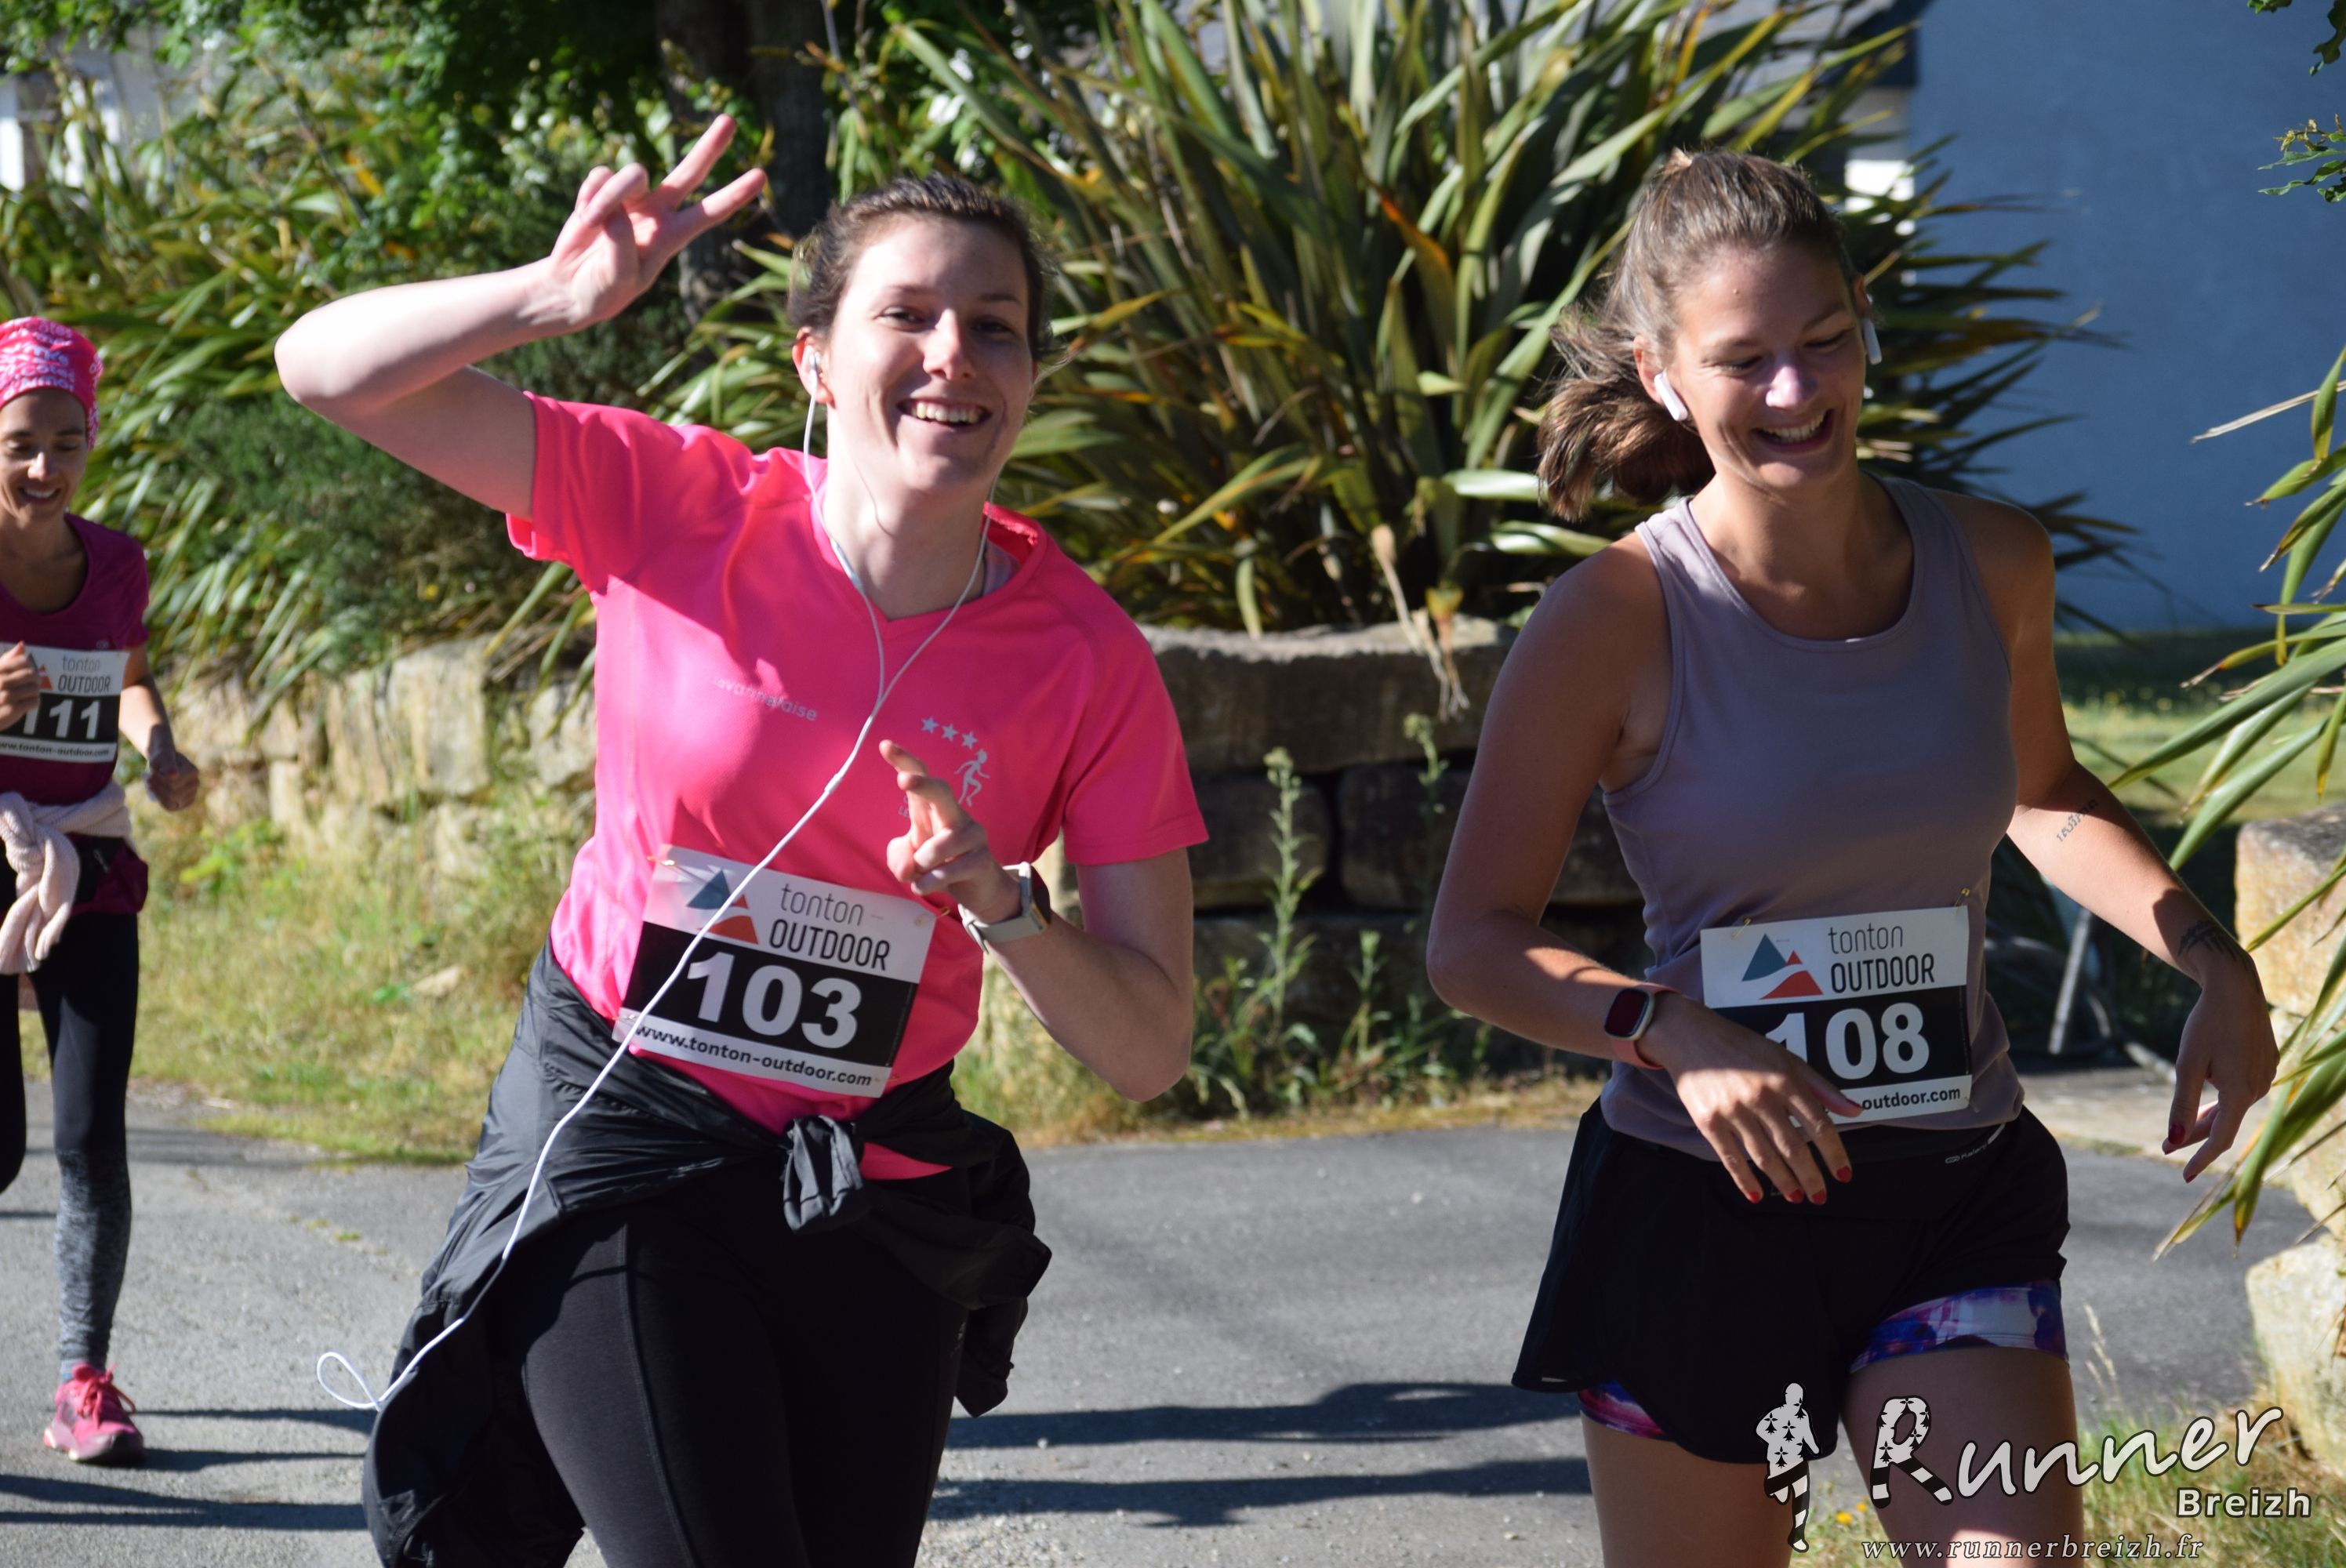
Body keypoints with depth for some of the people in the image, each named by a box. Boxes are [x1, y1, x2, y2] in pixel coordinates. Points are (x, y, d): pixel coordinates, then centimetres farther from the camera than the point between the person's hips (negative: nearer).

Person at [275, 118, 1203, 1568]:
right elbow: (328, 368, -13)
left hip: (879, 1196, 3)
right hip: (616, 1133, -3)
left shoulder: (1086, 657, -8)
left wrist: (998, 905, -25)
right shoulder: (679, 510, -10)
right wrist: (564, 294, -28)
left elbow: (1151, 1052, -7)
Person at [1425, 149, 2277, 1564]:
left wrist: (2214, 964, 9)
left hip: (1956, 1198, 3)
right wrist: (1671, 1031, -25)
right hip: (1698, 1206, -2)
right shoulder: (1619, 622, -12)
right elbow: (1474, 941, -9)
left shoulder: (1992, 566, 0)